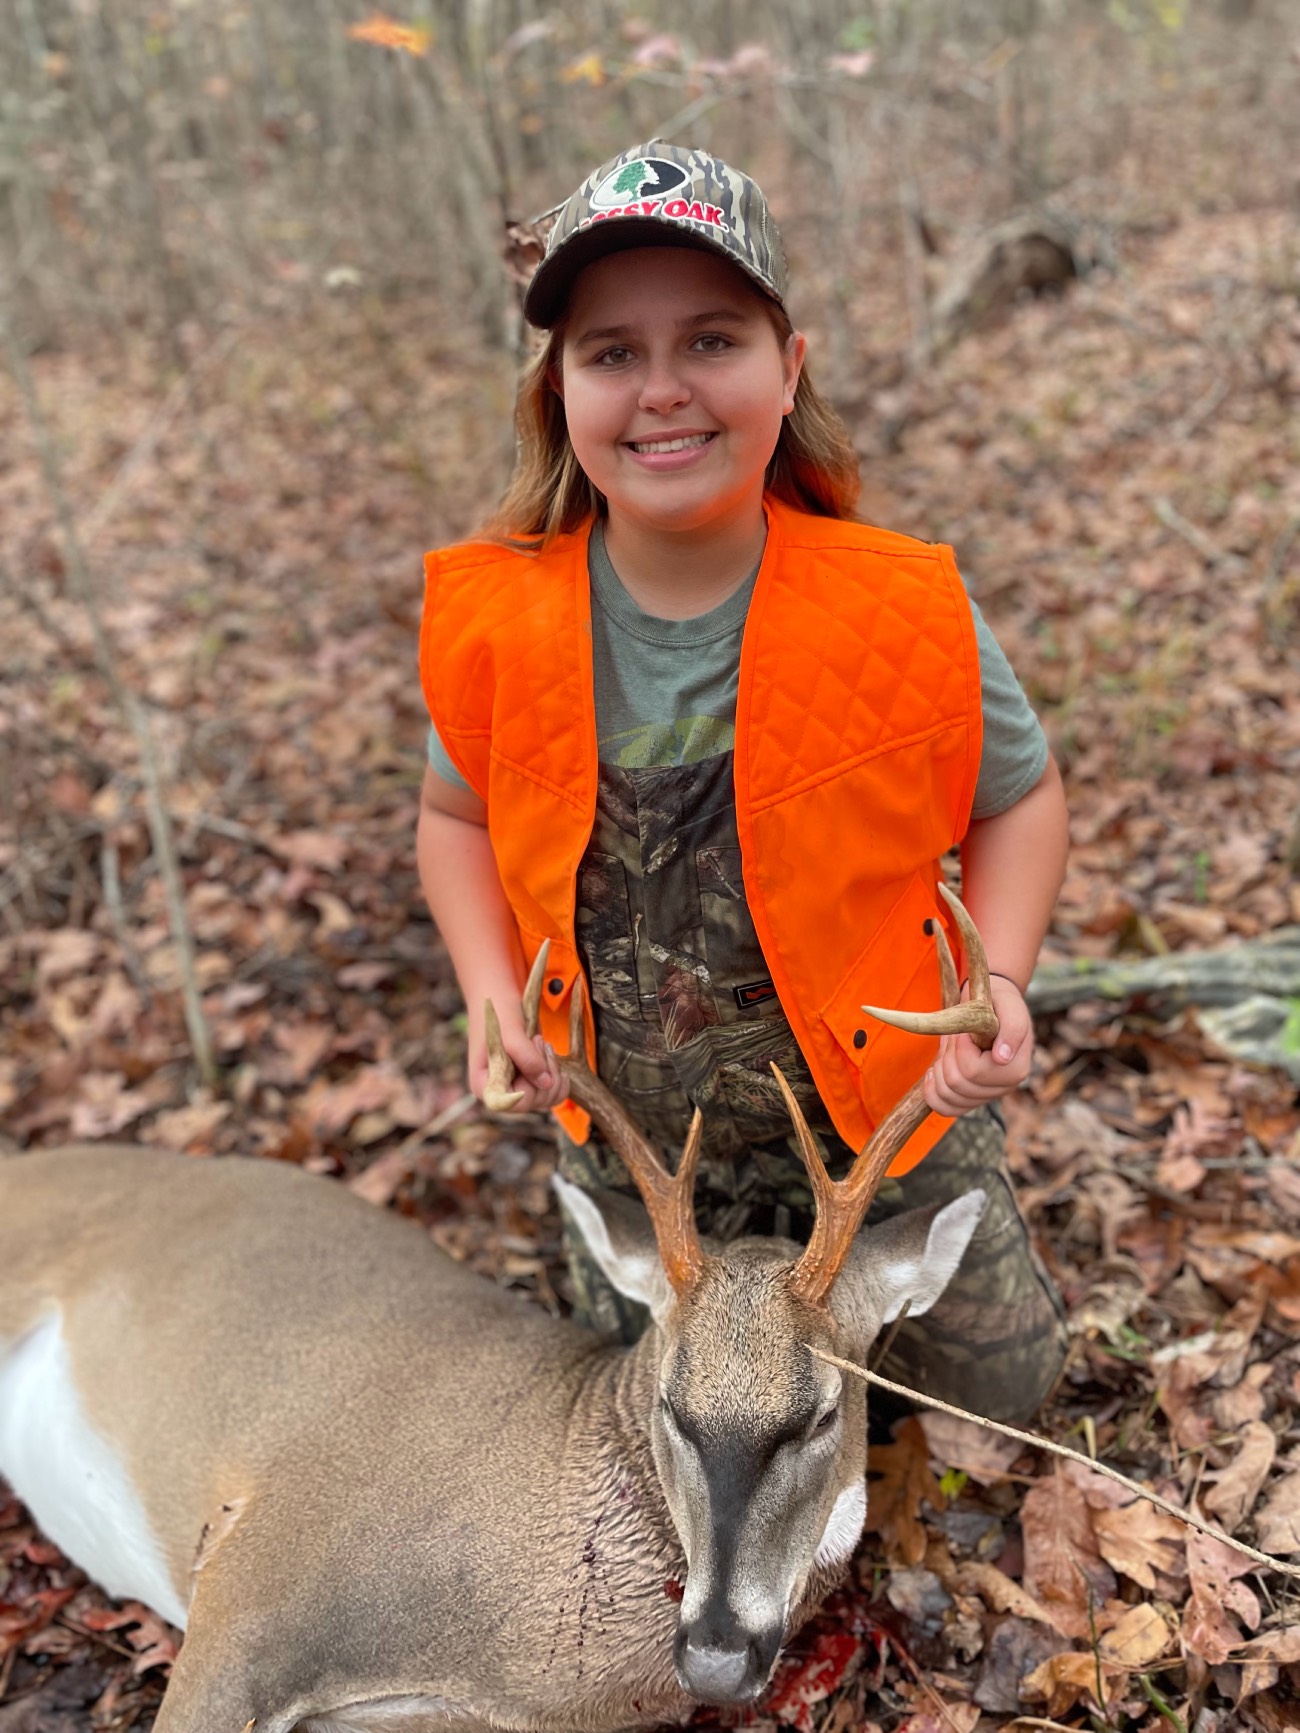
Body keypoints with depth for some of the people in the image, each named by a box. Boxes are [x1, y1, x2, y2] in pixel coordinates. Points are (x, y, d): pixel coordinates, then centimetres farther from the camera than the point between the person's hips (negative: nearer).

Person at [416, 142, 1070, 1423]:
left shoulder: (905, 611, -23)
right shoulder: (493, 620, -18)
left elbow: (1018, 794, -6)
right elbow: (458, 811, 1)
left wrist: (997, 978, -22)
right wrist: (493, 995, -14)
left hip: (886, 1127, -1)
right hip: (626, 1146, 2)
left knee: (1002, 1388, 19)